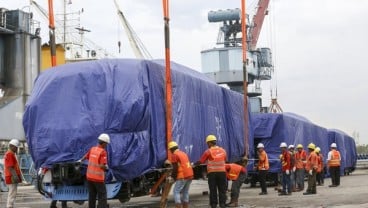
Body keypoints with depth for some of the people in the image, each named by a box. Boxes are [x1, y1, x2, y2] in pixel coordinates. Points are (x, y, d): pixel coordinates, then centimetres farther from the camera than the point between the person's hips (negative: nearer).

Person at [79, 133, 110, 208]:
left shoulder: (92, 149, 5)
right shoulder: (103, 152, -17)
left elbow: (86, 156, 25)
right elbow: (102, 166, -23)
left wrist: (81, 160, 45)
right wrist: (106, 167, 0)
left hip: (90, 177, 7)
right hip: (98, 178, -7)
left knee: (92, 196, 16)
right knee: (102, 197, -4)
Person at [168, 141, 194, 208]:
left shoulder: (174, 155, -5)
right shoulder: (184, 153, 19)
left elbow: (175, 168, -11)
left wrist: (173, 176, 4)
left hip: (182, 176, -8)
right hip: (190, 175, 8)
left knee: (176, 192, -2)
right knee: (185, 192, 14)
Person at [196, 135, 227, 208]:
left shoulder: (208, 151, -6)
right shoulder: (223, 150, 9)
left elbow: (201, 161, -4)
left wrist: (194, 164, 12)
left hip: (212, 173, -3)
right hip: (222, 172, 3)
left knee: (213, 190, 3)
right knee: (222, 190, 8)